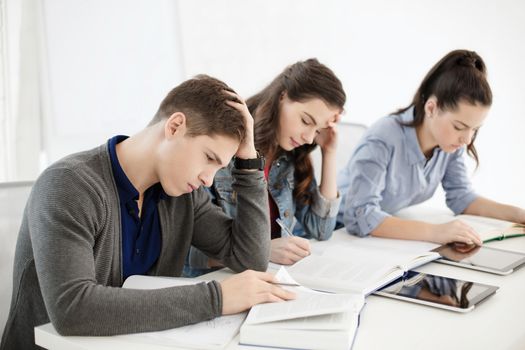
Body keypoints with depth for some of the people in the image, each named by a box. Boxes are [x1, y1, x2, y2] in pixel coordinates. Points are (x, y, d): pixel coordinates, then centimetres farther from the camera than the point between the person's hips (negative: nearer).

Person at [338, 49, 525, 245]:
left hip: (396, 236, 5)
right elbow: (359, 216, -37)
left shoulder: (451, 142, -9)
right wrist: (434, 232, -43)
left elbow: (460, 197, 3)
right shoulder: (383, 141, -30)